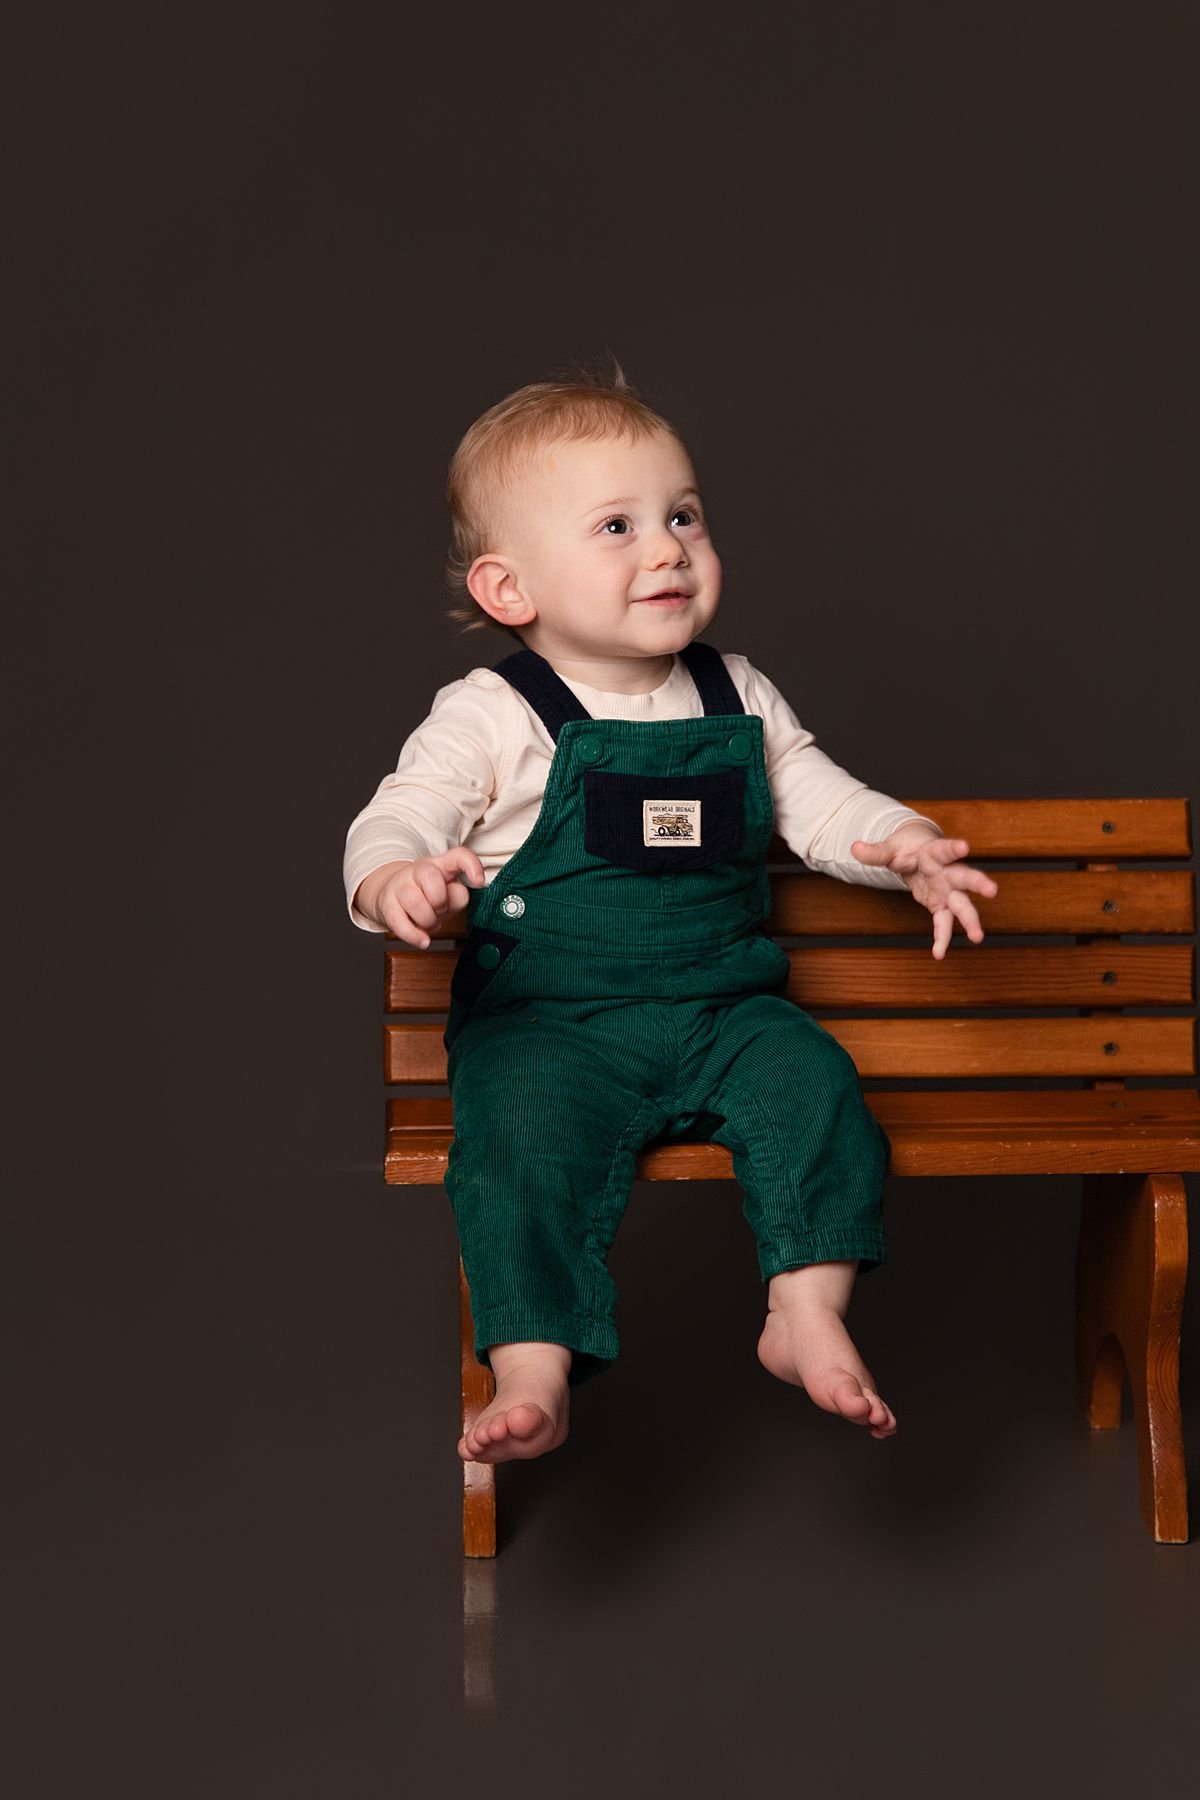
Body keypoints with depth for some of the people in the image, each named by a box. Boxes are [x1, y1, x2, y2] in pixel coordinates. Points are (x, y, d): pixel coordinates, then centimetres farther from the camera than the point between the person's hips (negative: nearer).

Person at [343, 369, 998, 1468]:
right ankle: (532, 1373, -25)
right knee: (525, 1129, -29)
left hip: (720, 1007, 4)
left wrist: (902, 845, -4)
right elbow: (396, 821, -11)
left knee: (812, 1078, -21)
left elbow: (821, 802, 17)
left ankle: (809, 1316, -12)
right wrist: (397, 880, -36)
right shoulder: (490, 717, -4)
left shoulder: (739, 699, 11)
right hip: (543, 1018, -3)